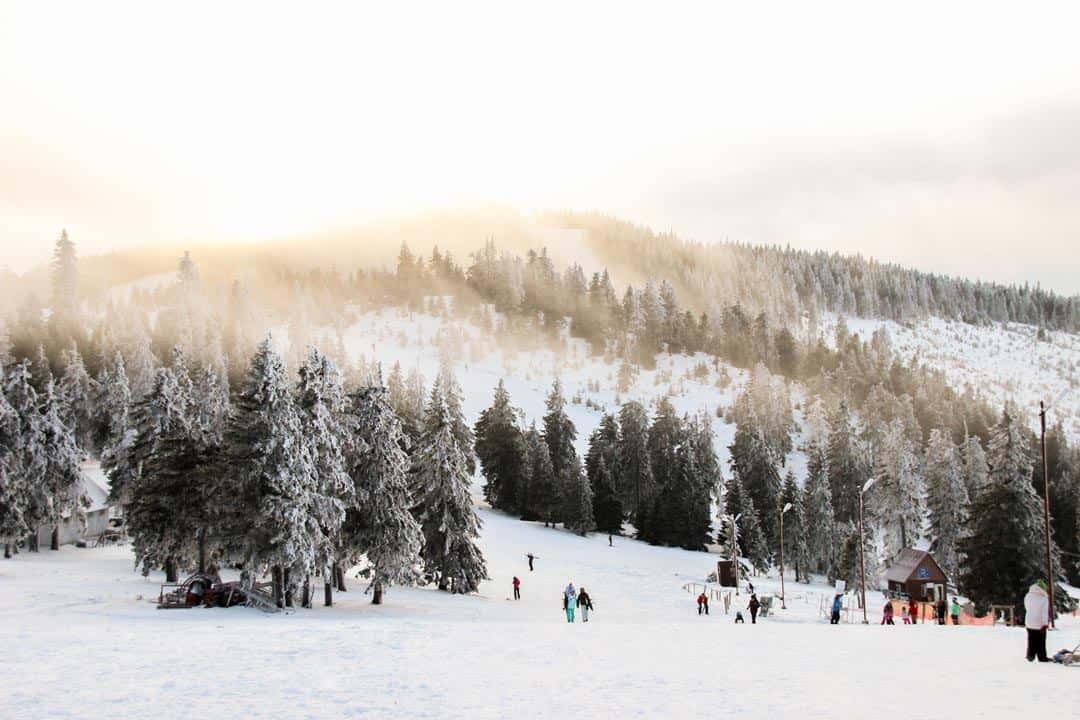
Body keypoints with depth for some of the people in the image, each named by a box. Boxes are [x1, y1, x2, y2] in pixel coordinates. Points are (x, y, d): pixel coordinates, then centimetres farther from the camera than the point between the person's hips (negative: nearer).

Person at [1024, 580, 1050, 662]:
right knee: (1041, 641, 4)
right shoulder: (1044, 598, -14)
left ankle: (1030, 656, 11)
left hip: (1029, 622, 4)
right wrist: (1045, 623, -13)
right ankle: (1042, 657, 7)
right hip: (1040, 623, -4)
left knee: (1031, 640, 12)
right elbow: (1045, 612, -15)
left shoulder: (1028, 596, 2)